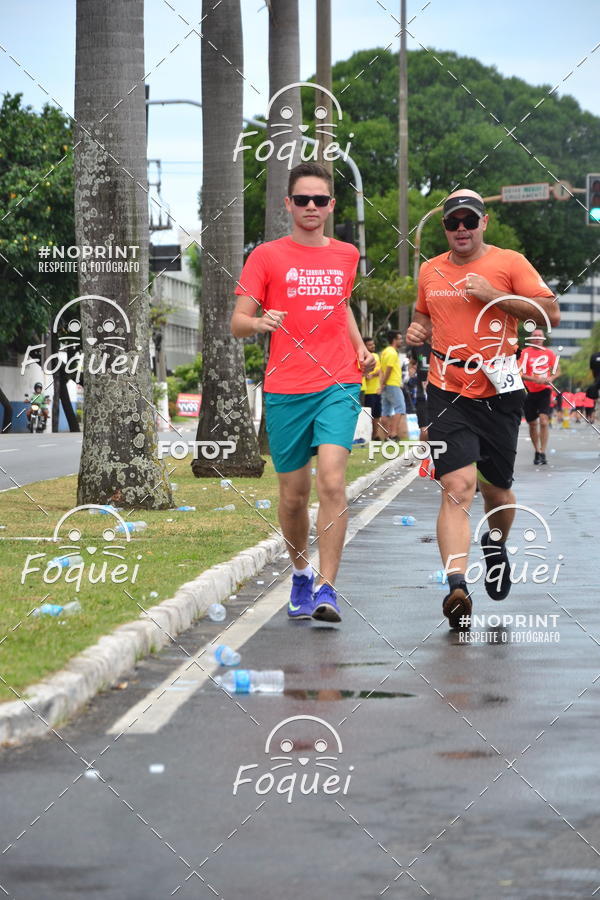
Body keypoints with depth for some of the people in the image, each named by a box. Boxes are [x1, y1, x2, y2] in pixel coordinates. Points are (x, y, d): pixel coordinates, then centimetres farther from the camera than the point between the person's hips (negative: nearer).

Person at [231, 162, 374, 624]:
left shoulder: (347, 255, 12)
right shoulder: (267, 256, 2)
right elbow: (237, 322, 0)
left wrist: (360, 347, 14)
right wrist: (259, 322, -23)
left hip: (339, 385, 1)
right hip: (285, 390, -1)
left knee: (332, 478, -17)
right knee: (294, 494, 6)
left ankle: (326, 588, -17)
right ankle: (301, 573, 32)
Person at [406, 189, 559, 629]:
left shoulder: (509, 263, 0)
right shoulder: (430, 271, 11)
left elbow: (551, 313, -5)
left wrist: (494, 295, -14)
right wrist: (418, 329, 5)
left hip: (499, 394, -1)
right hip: (448, 395, 1)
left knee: (497, 489, 12)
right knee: (457, 488, -16)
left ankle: (496, 543, 46)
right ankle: (457, 587, -25)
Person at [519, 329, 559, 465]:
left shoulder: (549, 353, 2)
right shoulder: (525, 353, -4)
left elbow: (557, 370, 11)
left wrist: (551, 378, -10)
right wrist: (535, 379, -23)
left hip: (544, 391, 0)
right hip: (529, 392, 0)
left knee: (544, 421, -15)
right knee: (532, 424, 9)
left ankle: (543, 453, -10)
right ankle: (536, 451, 26)